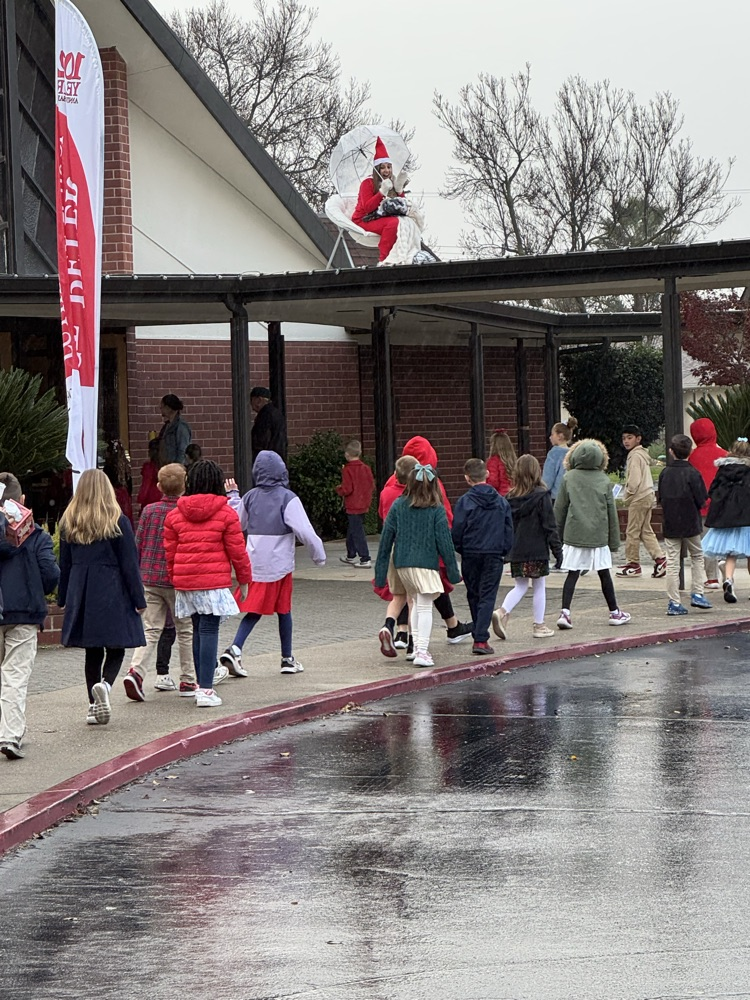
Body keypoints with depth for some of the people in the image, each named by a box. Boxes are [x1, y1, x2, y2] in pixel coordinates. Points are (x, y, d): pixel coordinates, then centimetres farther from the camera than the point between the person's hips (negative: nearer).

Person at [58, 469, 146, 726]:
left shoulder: (68, 523, 5)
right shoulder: (118, 522, -6)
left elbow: (65, 564, 10)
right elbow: (129, 563, -5)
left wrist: (64, 598, 17)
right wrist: (138, 599, -1)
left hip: (80, 592, 4)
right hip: (113, 594, -3)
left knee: (92, 652, 10)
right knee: (115, 649, 3)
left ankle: (94, 706, 8)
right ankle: (105, 684, -24)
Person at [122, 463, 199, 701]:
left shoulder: (150, 511, 1)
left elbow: (137, 545, 5)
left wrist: (137, 575, 15)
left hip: (150, 578, 3)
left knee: (151, 630, 3)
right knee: (185, 630, 10)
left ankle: (136, 672, -18)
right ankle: (188, 681, 15)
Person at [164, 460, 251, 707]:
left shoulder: (175, 514, 7)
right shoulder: (225, 513, -4)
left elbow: (170, 552, 9)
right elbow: (237, 551, -2)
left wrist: (174, 580, 20)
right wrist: (244, 580, 10)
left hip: (185, 582, 4)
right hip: (214, 582, -4)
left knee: (198, 630, 17)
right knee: (209, 630, -5)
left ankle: (202, 685, 24)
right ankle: (205, 689, -11)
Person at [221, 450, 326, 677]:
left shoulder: (250, 498, 5)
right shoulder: (288, 499, -10)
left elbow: (237, 524, 21)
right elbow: (305, 532, -14)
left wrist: (232, 496, 33)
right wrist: (319, 556, -1)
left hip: (253, 564, 4)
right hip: (279, 565, -4)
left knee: (254, 611, 8)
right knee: (283, 610, 11)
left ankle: (235, 650, -13)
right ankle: (287, 658, 20)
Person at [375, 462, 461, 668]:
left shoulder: (398, 506, 1)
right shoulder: (437, 510, -6)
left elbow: (386, 539, 1)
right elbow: (444, 541, -5)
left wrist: (380, 571, 7)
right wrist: (453, 571, 3)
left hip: (402, 564, 4)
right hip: (426, 564, -4)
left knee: (415, 603, 20)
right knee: (425, 607, -2)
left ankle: (417, 646, 23)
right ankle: (422, 651, -12)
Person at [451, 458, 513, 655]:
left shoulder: (465, 501, -7)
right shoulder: (501, 501, 4)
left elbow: (457, 531, -6)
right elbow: (509, 530, 7)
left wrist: (461, 550, 10)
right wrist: (504, 552, 16)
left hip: (471, 555, -1)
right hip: (494, 555, 1)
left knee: (474, 596, 15)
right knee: (487, 596, 0)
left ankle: (479, 635, 24)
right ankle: (481, 639, -12)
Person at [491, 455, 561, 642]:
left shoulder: (511, 497, 3)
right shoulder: (541, 496, -10)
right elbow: (550, 525, -10)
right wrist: (557, 549, -5)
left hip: (517, 551, 4)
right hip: (537, 549, -4)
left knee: (520, 586, 13)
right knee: (539, 587, 7)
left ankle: (502, 612, -10)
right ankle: (539, 626, 11)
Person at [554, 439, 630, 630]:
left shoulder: (568, 478, -1)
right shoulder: (604, 480, 1)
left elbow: (559, 509, 2)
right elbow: (611, 512, 5)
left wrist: (558, 534, 11)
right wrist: (614, 540, 11)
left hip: (574, 535, 0)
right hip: (598, 535, 0)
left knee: (572, 574, 2)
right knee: (604, 574, 10)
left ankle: (565, 612, -10)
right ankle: (614, 612, 20)